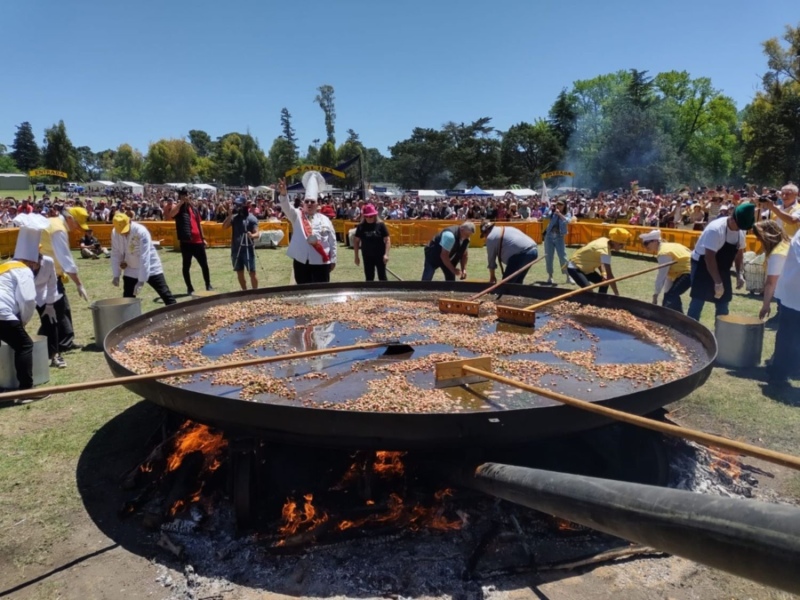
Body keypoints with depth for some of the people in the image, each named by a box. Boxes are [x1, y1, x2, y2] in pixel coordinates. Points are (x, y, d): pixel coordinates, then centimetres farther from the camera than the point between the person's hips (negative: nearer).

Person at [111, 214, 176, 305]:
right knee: (127, 299, 4)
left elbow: (144, 258, -29)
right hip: (131, 271, 5)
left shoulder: (141, 232, -27)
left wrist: (141, 280, -31)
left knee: (165, 294, -7)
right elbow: (116, 255, 2)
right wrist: (116, 275, -1)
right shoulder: (115, 233, -10)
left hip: (150, 269, -5)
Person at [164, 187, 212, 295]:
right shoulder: (178, 208, -3)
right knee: (186, 266, 4)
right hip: (186, 242, -4)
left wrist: (203, 238, 17)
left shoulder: (194, 208, 13)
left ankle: (208, 286, 22)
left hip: (198, 241, 5)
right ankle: (190, 288, 14)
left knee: (204, 264, 9)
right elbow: (170, 215, -26)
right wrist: (181, 202, -23)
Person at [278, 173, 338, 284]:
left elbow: (332, 241, 6)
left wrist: (333, 260, 4)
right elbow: (287, 208, -17)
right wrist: (283, 194, -37)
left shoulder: (325, 219, 4)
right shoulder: (297, 215, 4)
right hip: (301, 261, 0)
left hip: (321, 262, 0)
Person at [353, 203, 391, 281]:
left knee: (382, 277, 3)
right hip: (367, 256, 3)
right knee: (369, 278, 9)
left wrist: (386, 254, -16)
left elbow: (387, 240, -7)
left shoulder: (381, 225, -7)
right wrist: (356, 256, 3)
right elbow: (356, 241, 6)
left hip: (380, 256, -2)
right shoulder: (361, 227, 0)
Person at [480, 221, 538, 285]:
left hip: (521, 254, -9)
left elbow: (491, 258, 14)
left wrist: (492, 276, 27)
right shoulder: (507, 229, 32)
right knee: (518, 281, 21)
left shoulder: (491, 237, 8)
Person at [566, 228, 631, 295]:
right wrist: (617, 294, -30)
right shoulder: (605, 249, -30)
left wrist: (603, 274, -7)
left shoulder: (605, 241, -3)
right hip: (575, 267, -10)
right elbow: (609, 274, -32)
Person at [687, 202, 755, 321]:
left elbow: (739, 253, 10)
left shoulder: (740, 232, -2)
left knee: (723, 304, 9)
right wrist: (717, 282, -28)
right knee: (698, 302, -9)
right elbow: (709, 258, -29)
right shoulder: (716, 229, -27)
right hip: (702, 265, -7)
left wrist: (739, 274, -5)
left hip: (722, 268, 8)